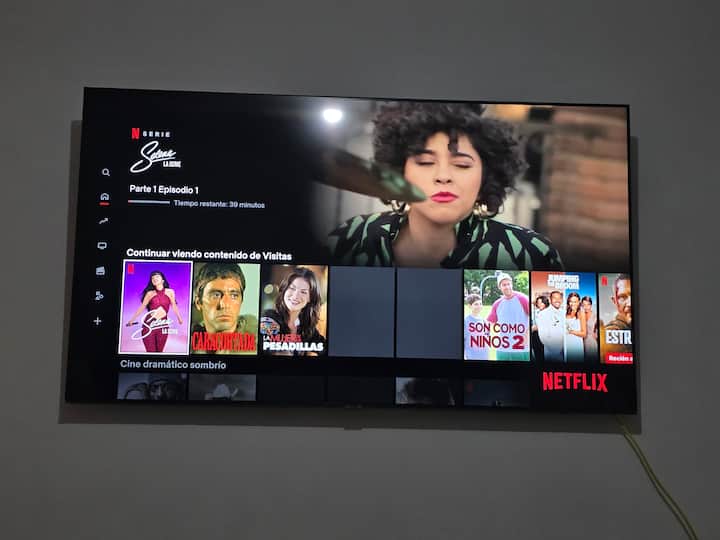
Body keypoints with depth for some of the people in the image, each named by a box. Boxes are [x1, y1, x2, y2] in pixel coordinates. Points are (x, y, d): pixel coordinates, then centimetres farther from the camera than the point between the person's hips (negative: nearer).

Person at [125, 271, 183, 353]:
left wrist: (179, 318, 20)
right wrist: (132, 320, 4)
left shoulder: (170, 292, 5)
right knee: (151, 351, -2)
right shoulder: (150, 293, 4)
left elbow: (174, 306, 14)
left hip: (163, 325, 1)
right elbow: (142, 307, 6)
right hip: (149, 324, 0)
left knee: (159, 351, 3)